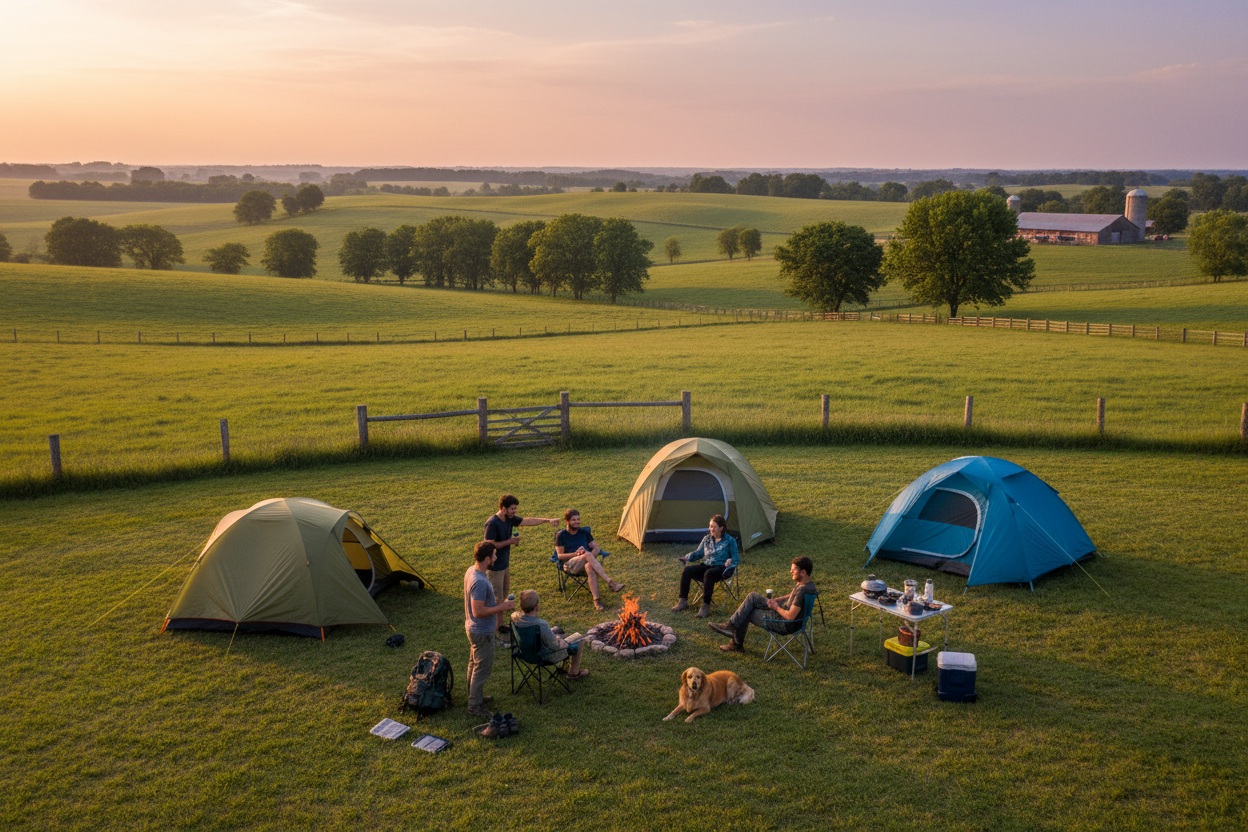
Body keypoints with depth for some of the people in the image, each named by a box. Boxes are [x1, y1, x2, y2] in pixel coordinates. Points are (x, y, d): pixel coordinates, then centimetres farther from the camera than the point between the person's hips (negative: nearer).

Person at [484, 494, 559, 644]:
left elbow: (528, 521, 10)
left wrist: (548, 520, 3)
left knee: (505, 595, 18)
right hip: (495, 567, -9)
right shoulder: (492, 523, -25)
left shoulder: (509, 519, 2)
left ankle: (502, 625, 30)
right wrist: (510, 541, -21)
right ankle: (494, 631, 7)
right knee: (497, 599, -2)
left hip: (505, 564, 9)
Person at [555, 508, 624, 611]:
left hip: (585, 563, 3)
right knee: (588, 555, -37)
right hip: (570, 565, -3)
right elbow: (560, 555, 0)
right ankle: (610, 582, -46)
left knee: (590, 567, -39)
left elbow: (596, 549, 12)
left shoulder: (584, 533, 18)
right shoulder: (561, 535, 8)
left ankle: (596, 600, -51)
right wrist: (575, 554, -15)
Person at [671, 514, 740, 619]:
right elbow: (698, 553, 21)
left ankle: (706, 606, -38)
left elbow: (736, 558, 1)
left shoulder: (730, 540, 2)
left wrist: (731, 561, -22)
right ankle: (683, 601, -11)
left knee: (709, 573, -40)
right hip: (706, 566, 5)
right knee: (686, 571, -20)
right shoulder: (707, 539, 15)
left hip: (720, 568, -5)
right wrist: (686, 557, 3)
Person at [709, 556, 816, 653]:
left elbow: (790, 616, -32)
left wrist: (776, 607, -13)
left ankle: (737, 644, 23)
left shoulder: (802, 590, -32)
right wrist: (775, 600, 4)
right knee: (752, 597, 5)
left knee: (746, 614, 4)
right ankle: (731, 626, 9)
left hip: (785, 625, -10)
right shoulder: (802, 582, 0)